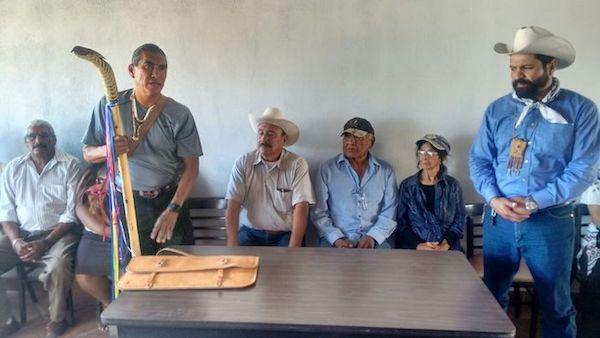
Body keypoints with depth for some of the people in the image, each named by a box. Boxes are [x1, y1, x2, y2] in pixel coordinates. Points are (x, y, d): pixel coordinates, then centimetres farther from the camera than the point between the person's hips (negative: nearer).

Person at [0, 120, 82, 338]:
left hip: (58, 233, -4)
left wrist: (45, 243, -17)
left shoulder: (70, 166, -3)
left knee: (58, 266, -32)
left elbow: (72, 213, -8)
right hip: (21, 234, 5)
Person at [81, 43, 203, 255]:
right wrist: (107, 150, -20)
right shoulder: (109, 106, -3)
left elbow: (191, 167, -8)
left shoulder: (179, 115, -7)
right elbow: (87, 153, 4)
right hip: (127, 203, 0)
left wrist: (173, 210, -18)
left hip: (170, 200, 0)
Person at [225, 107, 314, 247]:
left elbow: (301, 208, -13)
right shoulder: (243, 163, 0)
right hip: (250, 233, 1)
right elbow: (233, 206, -5)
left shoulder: (297, 164, -5)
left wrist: (293, 250, -23)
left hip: (286, 234, -1)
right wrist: (232, 246, -17)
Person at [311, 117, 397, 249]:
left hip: (374, 240, 1)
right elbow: (319, 212, 2)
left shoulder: (385, 171, 9)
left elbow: (390, 212, 6)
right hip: (335, 239, -1)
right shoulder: (327, 169, 4)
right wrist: (336, 239, -11)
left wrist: (372, 237, -9)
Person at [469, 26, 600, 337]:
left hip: (550, 220, -2)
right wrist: (494, 199, -14)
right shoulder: (497, 110, 4)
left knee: (556, 304, 12)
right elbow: (478, 160, 2)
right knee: (492, 297, 17)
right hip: (498, 218, 3)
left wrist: (534, 202, -18)